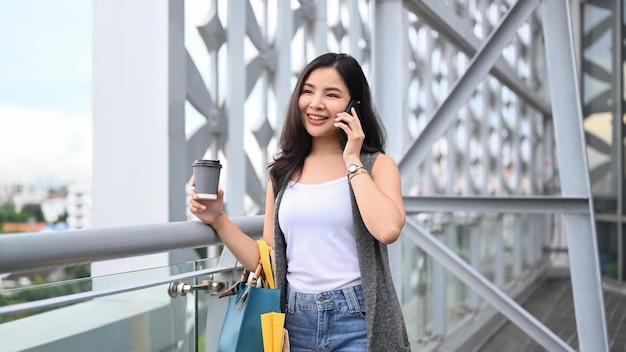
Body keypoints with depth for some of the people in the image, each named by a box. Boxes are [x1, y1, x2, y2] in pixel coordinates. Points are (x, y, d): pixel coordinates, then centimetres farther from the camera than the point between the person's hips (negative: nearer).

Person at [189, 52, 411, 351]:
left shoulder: (377, 165, -2)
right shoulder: (283, 172, 7)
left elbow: (387, 229, -22)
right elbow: (269, 261, 8)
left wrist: (352, 160, -12)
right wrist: (218, 220, -3)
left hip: (357, 322, -3)